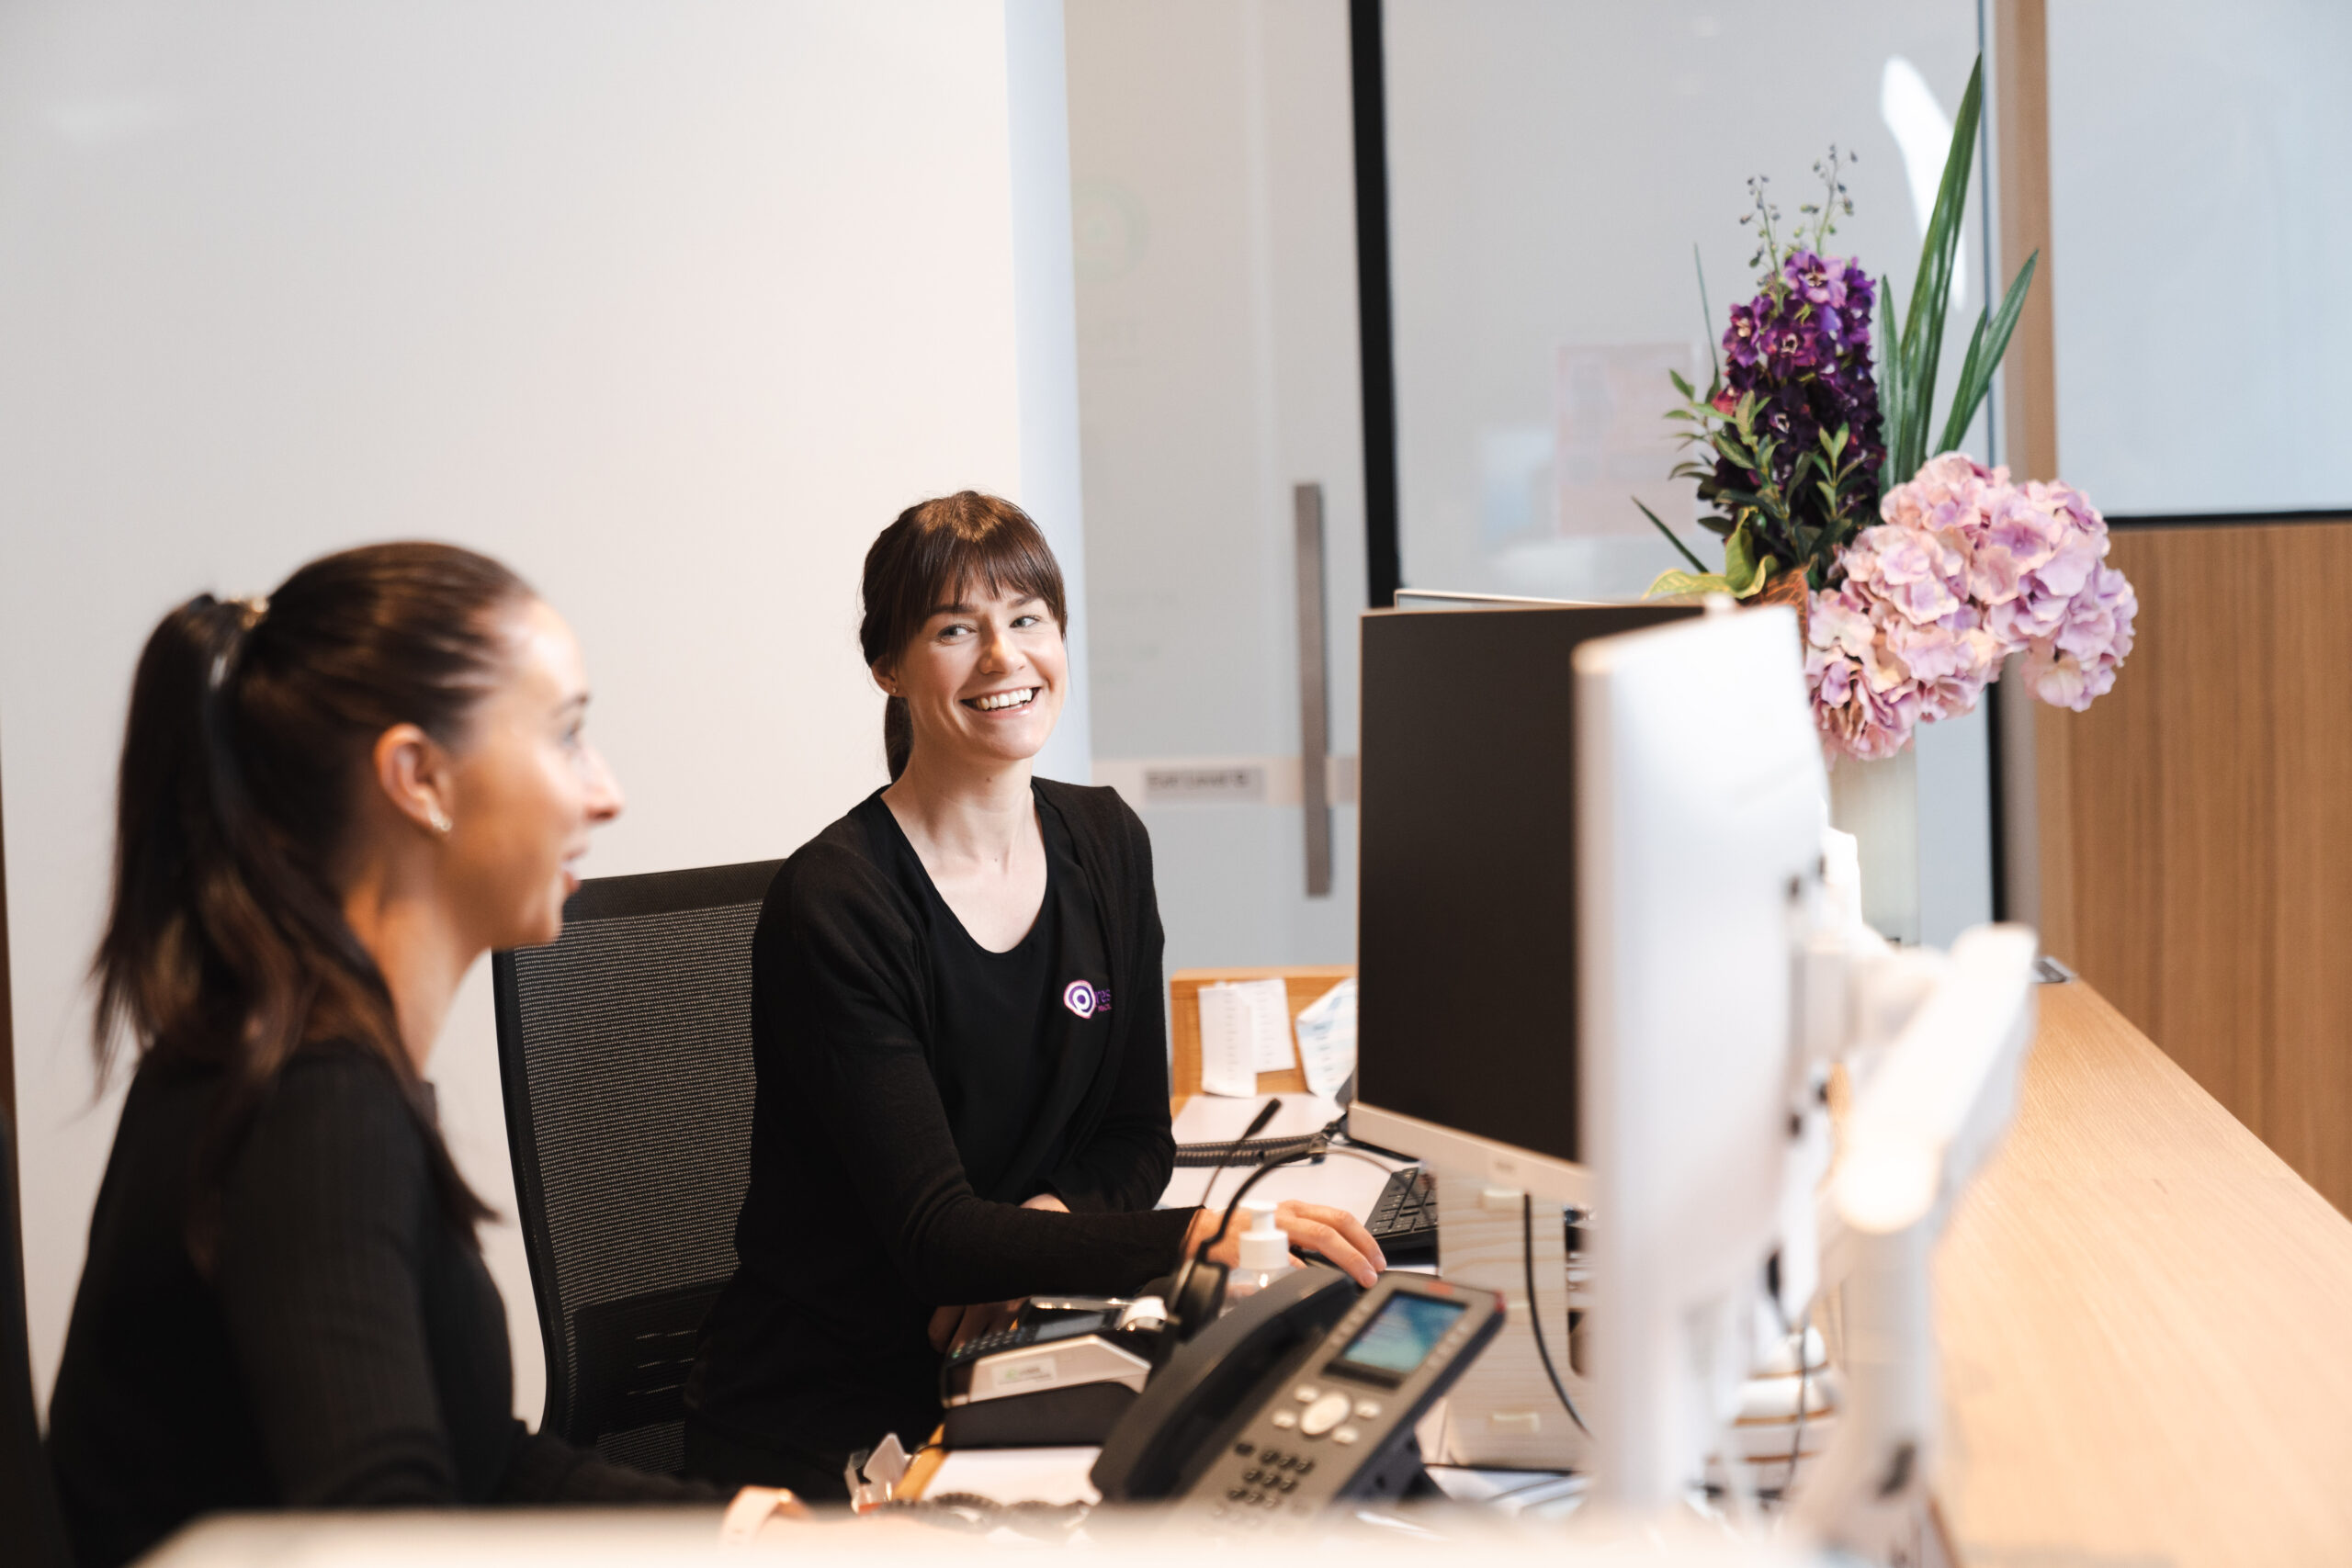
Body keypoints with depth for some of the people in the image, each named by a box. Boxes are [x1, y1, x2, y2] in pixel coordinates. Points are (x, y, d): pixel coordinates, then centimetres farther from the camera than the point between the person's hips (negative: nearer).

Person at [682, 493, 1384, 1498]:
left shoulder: (1106, 845, 5)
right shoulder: (832, 906, -16)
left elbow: (1137, 1137, 10)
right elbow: (934, 1237, -23)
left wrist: (1042, 1224, -13)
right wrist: (1199, 1237, -37)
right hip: (816, 1422, -7)